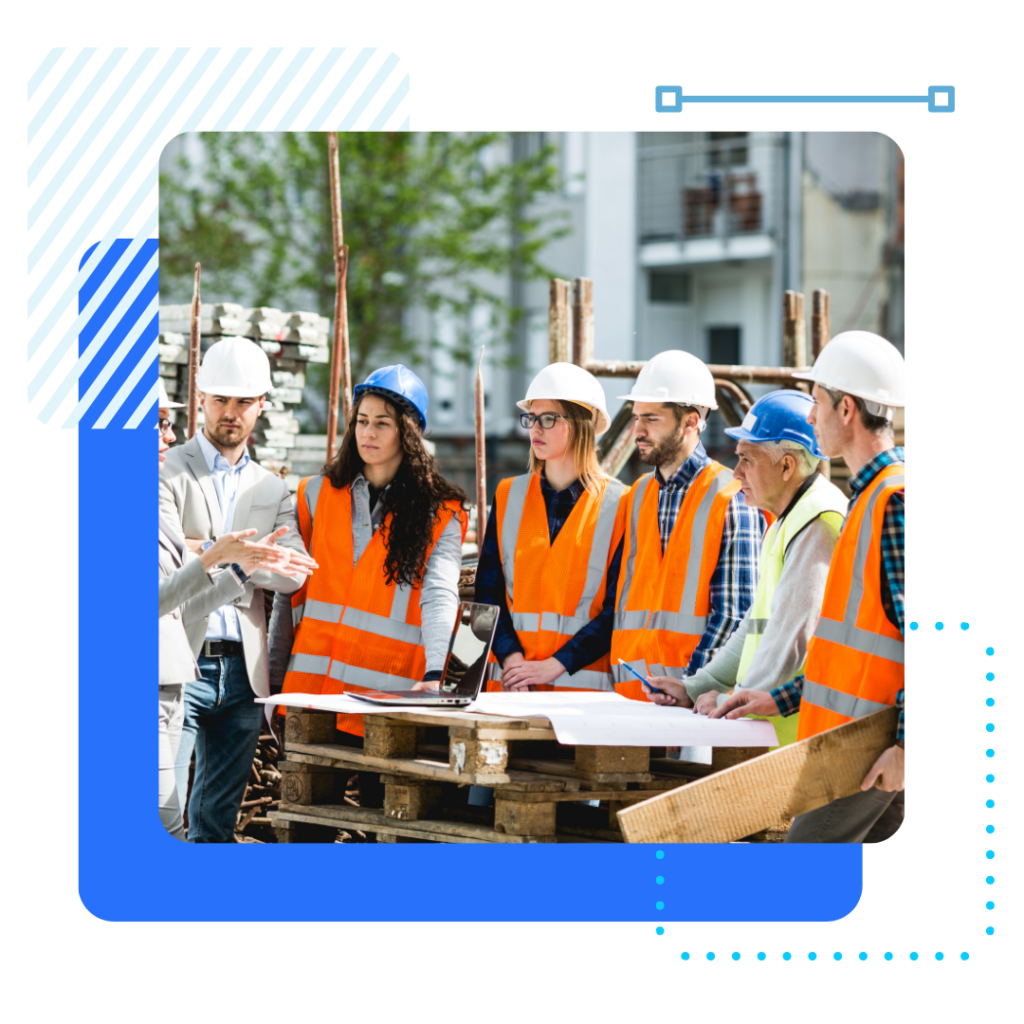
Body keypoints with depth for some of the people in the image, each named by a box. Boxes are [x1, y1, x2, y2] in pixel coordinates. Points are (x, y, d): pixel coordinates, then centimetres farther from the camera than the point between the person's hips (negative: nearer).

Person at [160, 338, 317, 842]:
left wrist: (208, 551, -11)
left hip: (242, 669, 5)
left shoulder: (272, 489, 17)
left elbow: (293, 573, 1)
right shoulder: (169, 471, 2)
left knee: (218, 818, 8)